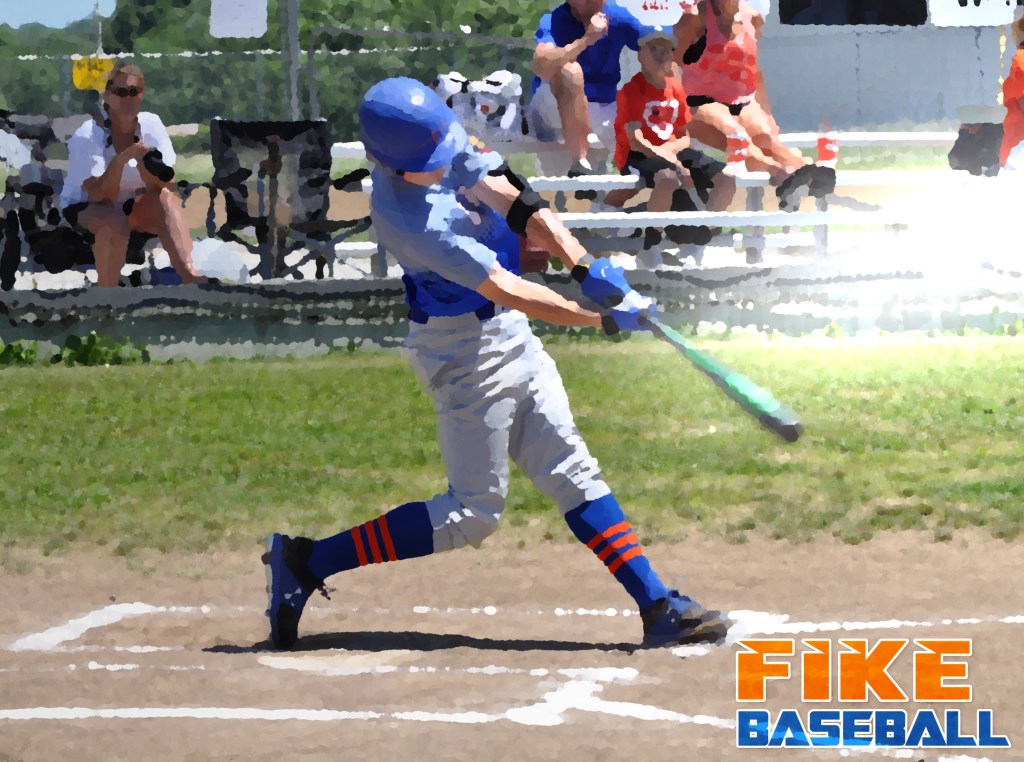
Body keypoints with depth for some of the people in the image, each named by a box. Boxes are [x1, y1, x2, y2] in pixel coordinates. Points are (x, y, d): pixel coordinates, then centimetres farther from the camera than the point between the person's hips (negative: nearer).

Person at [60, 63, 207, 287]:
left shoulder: (151, 125, -11)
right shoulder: (87, 136, -22)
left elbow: (167, 186, -16)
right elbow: (100, 196, -30)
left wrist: (145, 166, -37)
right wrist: (122, 159, -43)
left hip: (132, 206, 4)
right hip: (85, 208, -4)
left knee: (166, 198, -26)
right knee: (115, 221, -37)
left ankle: (188, 274, -39)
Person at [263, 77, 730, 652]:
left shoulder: (442, 142, -7)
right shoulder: (406, 218, -29)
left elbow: (512, 198, -6)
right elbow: (505, 290, -27)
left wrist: (585, 267, -17)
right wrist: (603, 319, -25)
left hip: (509, 338, 8)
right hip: (468, 350, -8)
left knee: (571, 471, 6)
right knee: (473, 512, -2)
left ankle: (658, 606, 6)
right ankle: (307, 562, 3)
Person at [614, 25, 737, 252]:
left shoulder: (676, 89, 11)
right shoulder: (631, 90, -10)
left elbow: (684, 138, 16)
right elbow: (636, 142, -18)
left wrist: (671, 148, -9)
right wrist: (675, 165, -25)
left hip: (672, 151, 7)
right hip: (638, 156, -7)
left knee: (727, 180, -11)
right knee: (668, 178, -42)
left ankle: (701, 235, 8)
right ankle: (652, 239, -19)